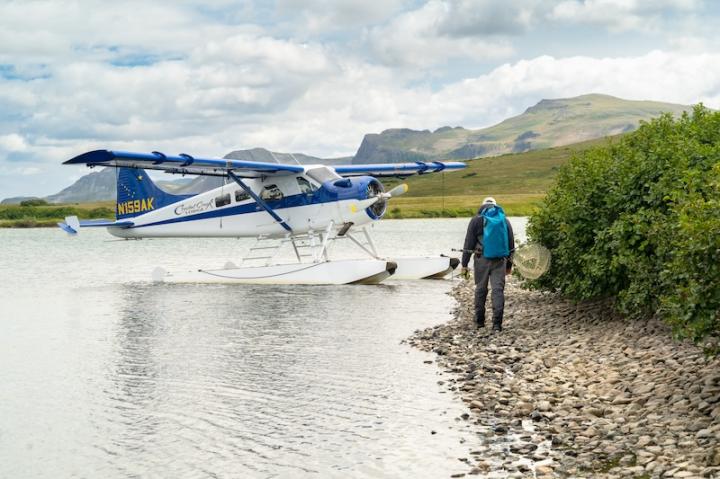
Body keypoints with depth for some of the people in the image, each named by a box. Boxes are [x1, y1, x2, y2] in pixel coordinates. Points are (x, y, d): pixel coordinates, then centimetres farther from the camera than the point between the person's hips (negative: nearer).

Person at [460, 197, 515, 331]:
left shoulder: (477, 220, 2)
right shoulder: (504, 220, 10)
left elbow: (469, 244, -1)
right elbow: (511, 245, 14)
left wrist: (464, 265, 2)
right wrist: (509, 265, 21)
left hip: (482, 260, -1)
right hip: (500, 261, 1)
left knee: (481, 289, 11)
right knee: (498, 290, -1)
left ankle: (479, 321, 17)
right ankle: (497, 323, -10)